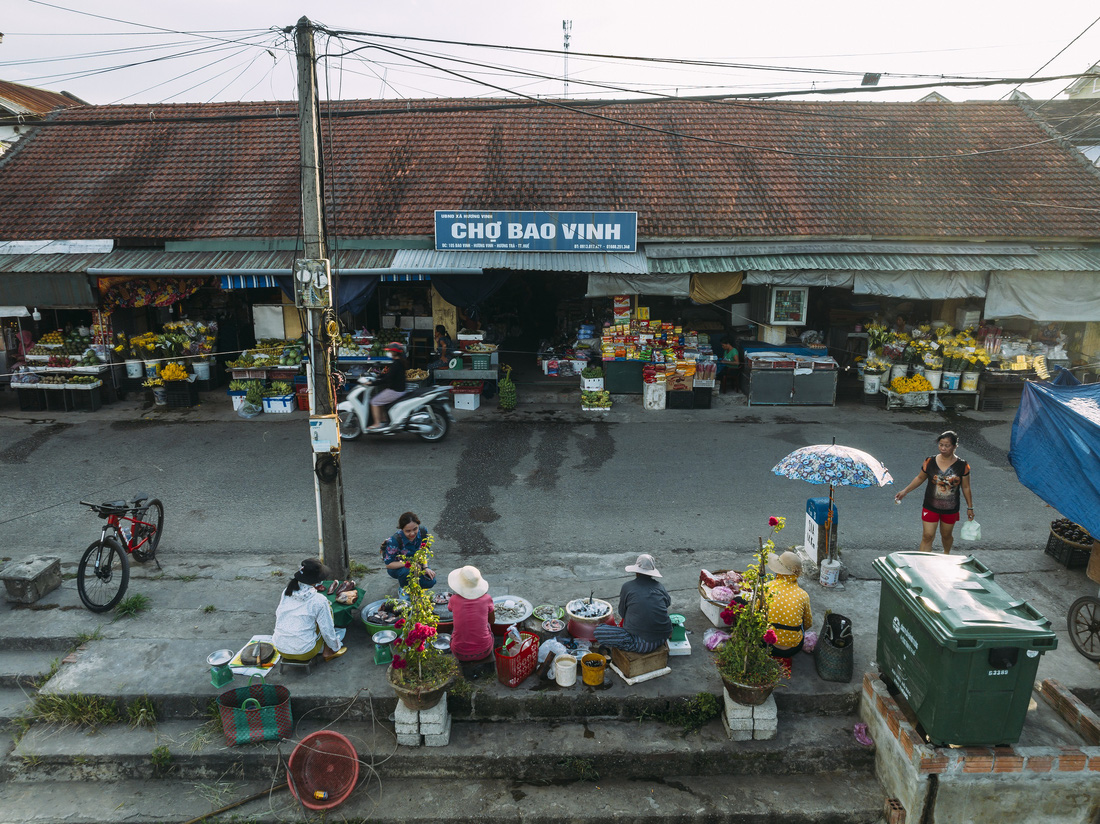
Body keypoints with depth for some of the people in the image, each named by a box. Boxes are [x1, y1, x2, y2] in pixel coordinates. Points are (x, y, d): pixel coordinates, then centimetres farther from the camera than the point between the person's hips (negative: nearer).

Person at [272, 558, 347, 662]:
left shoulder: (286, 592, -1)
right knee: (328, 607, 9)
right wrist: (336, 648, 12)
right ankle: (328, 652, 12)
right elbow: (327, 631, -7)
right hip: (304, 653, -5)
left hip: (280, 650, 5)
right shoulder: (319, 600, -15)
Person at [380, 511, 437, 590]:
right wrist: (408, 564, -35)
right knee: (408, 571, -38)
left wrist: (425, 568, -17)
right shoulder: (394, 540, -32)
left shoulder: (423, 532, -19)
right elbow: (388, 564, -24)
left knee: (430, 582, -15)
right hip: (397, 567, -4)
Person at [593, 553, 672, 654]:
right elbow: (668, 603, 24)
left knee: (598, 631, -3)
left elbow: (622, 614, 6)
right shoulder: (659, 586, 2)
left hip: (642, 643, -7)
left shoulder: (627, 587, -7)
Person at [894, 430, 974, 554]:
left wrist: (970, 508, 6)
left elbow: (966, 488, 1)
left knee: (946, 535, 19)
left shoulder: (962, 466, -9)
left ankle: (946, 554, 47)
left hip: (951, 509, 1)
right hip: (931, 507, -1)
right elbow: (920, 478, 6)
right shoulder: (930, 462, -8)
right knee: (928, 536, -3)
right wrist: (905, 491, 1)